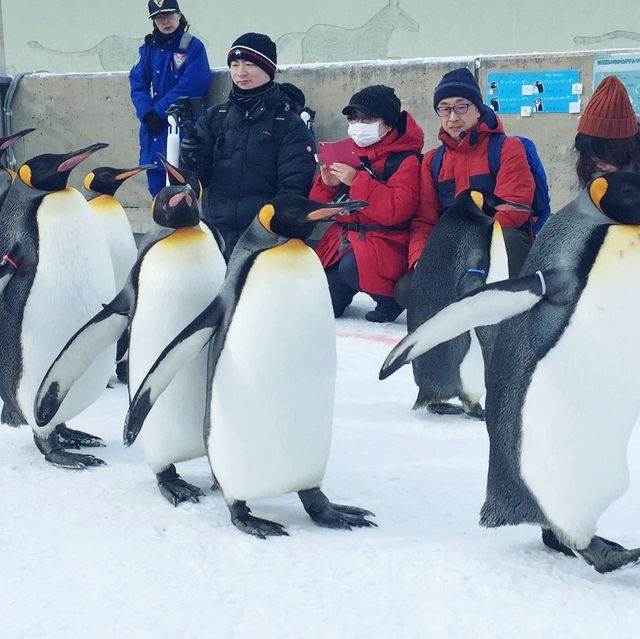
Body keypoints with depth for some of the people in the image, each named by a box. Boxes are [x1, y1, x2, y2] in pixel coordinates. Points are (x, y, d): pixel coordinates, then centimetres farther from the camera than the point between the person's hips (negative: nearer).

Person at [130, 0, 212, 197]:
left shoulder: (193, 47, -4)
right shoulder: (149, 48, 13)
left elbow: (189, 88, -12)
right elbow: (137, 83, 7)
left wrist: (159, 112, -14)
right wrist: (148, 114, -10)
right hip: (153, 131, 6)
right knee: (156, 187, 10)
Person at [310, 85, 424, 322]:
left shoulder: (405, 160, -8)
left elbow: (396, 210, -24)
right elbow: (320, 208, 15)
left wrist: (356, 181, -22)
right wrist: (327, 185, -8)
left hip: (385, 242, -6)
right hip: (342, 238, 6)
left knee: (352, 266, -36)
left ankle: (391, 295, -7)